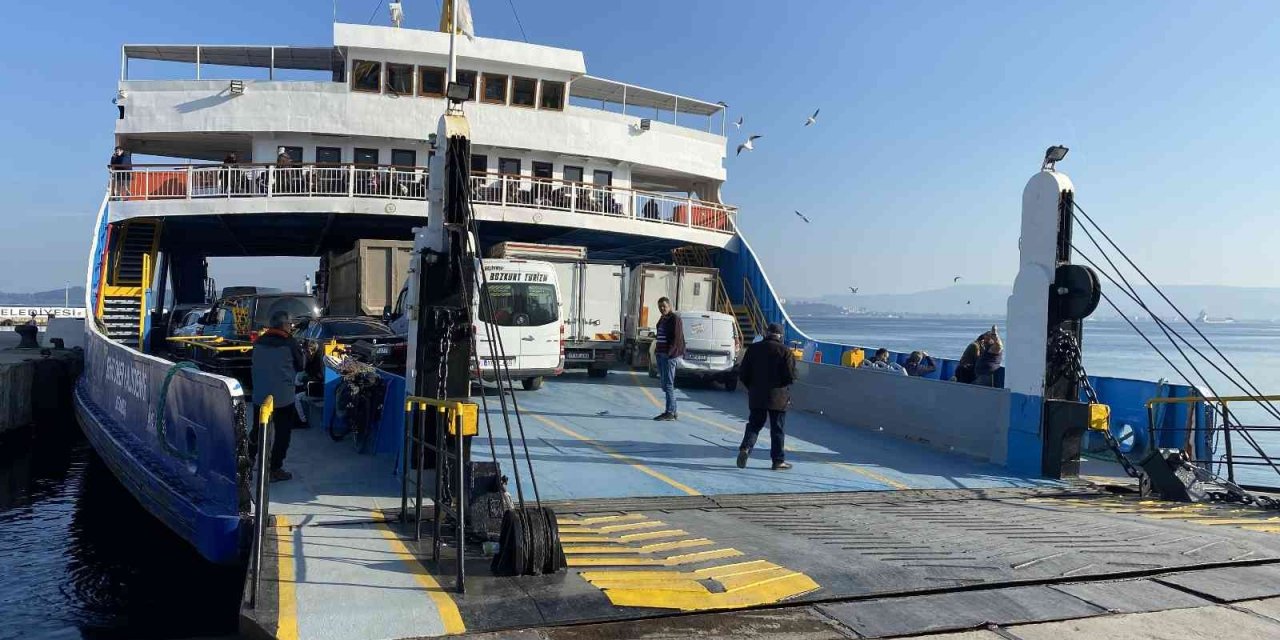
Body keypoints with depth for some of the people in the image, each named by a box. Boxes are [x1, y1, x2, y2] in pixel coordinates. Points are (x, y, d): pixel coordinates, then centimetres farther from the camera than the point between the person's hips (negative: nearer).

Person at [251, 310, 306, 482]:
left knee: (257, 432, 18)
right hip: (283, 396, -5)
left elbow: (253, 365, 15)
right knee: (283, 434, 5)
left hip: (260, 395, 6)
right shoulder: (289, 342, -13)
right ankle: (275, 469, 7)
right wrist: (304, 354, 15)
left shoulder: (259, 342, 4)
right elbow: (301, 365, -3)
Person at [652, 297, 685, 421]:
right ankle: (673, 411, 16)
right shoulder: (662, 319, 18)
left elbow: (676, 338, -15)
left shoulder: (675, 319, -9)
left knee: (668, 384, -8)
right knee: (665, 384, 11)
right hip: (661, 354, 9)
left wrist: (669, 352, -21)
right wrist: (657, 351, 16)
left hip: (669, 355, -9)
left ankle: (670, 412, -5)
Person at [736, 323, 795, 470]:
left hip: (756, 397, 3)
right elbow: (791, 376, -11)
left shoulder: (753, 348, 3)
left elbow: (743, 373, 4)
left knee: (754, 424, 13)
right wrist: (784, 385, 10)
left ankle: (745, 448, -9)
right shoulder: (785, 351, -7)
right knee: (777, 428, 6)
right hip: (778, 397, -2)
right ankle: (778, 461, 10)